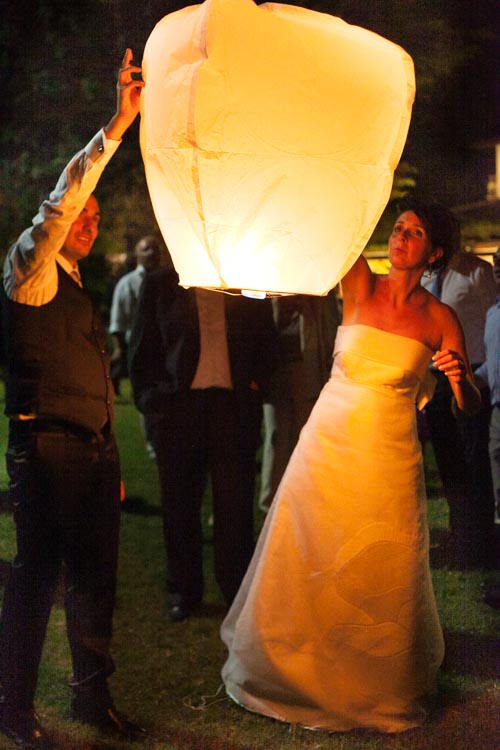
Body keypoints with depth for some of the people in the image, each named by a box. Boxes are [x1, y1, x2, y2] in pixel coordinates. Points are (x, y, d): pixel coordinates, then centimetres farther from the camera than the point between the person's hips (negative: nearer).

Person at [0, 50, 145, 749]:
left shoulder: (79, 290, 21)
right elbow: (60, 201, -20)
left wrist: (111, 460, 18)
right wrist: (116, 126, -22)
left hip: (94, 451, 8)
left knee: (95, 578, 12)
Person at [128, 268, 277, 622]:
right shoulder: (161, 284, 9)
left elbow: (266, 341, 17)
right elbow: (142, 348, 9)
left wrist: (256, 384, 2)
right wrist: (149, 399, 0)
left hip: (234, 405, 0)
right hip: (178, 404, 0)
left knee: (236, 505, -1)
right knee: (180, 505, 6)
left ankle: (239, 590, 12)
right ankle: (184, 591, 18)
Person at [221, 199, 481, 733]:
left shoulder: (439, 319, -3)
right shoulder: (359, 284, -1)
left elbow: (469, 407, -2)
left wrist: (459, 378, -22)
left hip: (389, 458, -1)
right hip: (327, 442, 1)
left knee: (381, 579, 8)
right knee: (306, 568, 9)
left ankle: (380, 687, 32)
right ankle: (296, 672, 32)